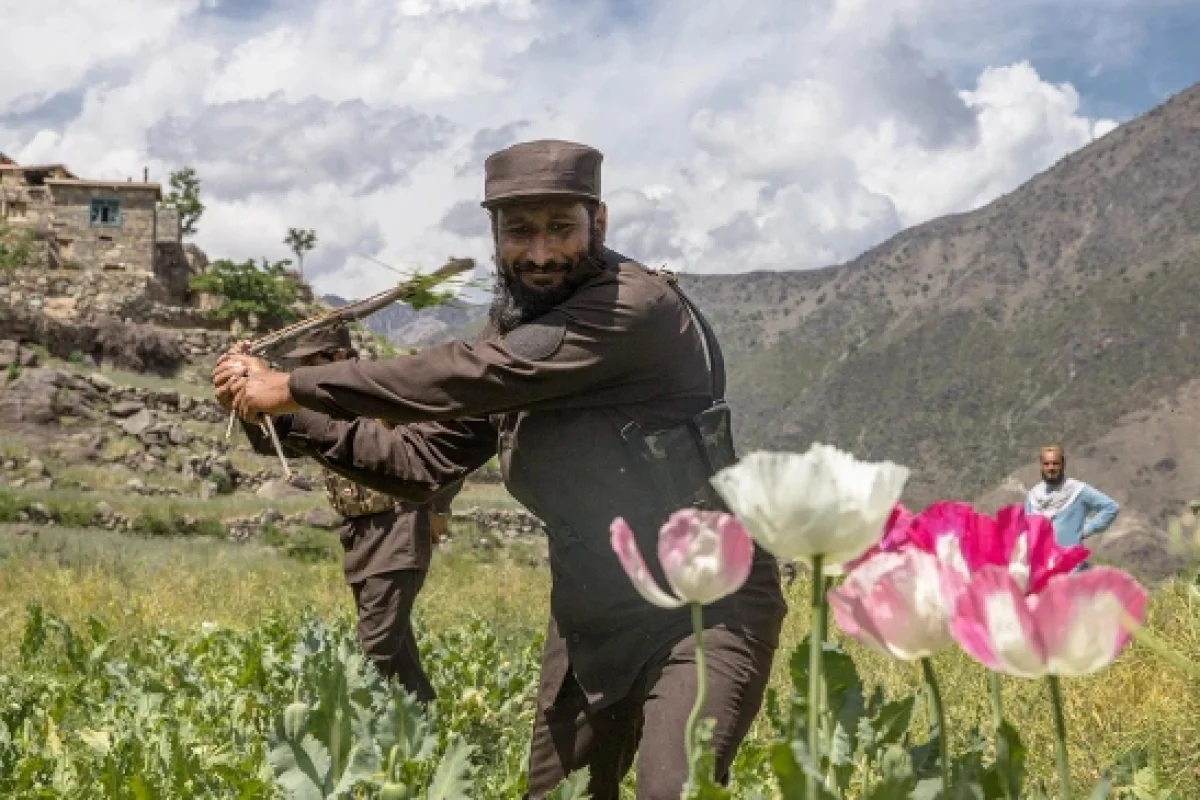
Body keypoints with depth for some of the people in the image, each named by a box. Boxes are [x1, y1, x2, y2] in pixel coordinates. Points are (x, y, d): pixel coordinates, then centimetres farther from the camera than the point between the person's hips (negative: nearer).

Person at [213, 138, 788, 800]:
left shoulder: (636, 307, -22)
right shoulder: (511, 327, 5)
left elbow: (471, 377, -29)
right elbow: (424, 461, 8)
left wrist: (298, 387, -22)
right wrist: (291, 415, -4)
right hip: (590, 614, 8)